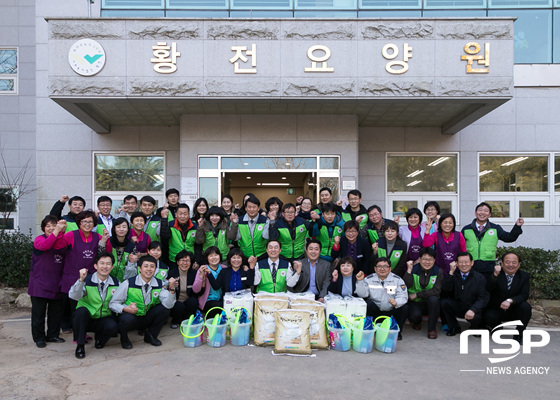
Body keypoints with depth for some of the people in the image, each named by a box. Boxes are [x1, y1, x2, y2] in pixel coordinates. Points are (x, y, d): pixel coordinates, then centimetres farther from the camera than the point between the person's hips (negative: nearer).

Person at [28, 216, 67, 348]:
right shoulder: (39, 239, -6)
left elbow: (64, 252, -4)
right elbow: (44, 246, -32)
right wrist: (57, 231, -40)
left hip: (56, 283, 5)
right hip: (40, 283, -5)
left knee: (56, 311, 11)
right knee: (39, 312, 3)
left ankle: (53, 335, 25)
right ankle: (39, 338, 16)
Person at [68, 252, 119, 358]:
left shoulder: (116, 283, 1)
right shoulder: (86, 280, -8)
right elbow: (74, 297, -25)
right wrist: (81, 280, -38)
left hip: (103, 320, 2)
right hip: (84, 319, -1)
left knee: (113, 327, -31)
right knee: (82, 310, -35)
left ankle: (99, 338, 6)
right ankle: (80, 346, -17)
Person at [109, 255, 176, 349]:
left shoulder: (159, 284, -6)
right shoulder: (128, 284, -13)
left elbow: (168, 305, -16)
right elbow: (112, 303, -9)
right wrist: (125, 309, -27)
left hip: (147, 319, 3)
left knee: (164, 308, -20)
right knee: (128, 319, -36)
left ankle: (151, 335, 3)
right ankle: (124, 338, 1)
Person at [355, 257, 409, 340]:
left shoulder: (397, 280, -3)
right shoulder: (369, 279, -1)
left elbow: (403, 296, -14)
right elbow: (363, 294, -12)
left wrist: (396, 302, -35)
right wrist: (360, 281, -25)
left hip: (392, 313, 1)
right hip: (376, 312, -1)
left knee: (404, 307, -25)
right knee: (368, 303, -29)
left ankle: (398, 331, 0)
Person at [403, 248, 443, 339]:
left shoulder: (438, 272, -4)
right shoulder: (413, 269, -5)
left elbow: (436, 291, -15)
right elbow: (406, 286, -19)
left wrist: (417, 295, -17)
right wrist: (409, 270, -28)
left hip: (430, 304, 1)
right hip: (415, 302, -1)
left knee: (433, 299, -33)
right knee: (415, 315, -31)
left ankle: (432, 329, -14)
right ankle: (417, 322, 11)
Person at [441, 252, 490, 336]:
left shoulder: (480, 278, -3)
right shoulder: (454, 275, 2)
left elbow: (483, 298, -11)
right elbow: (446, 288, -14)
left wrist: (472, 310, -28)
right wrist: (451, 272, -22)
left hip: (472, 309, -2)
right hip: (457, 307, 2)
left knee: (476, 317, -34)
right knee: (443, 302, -24)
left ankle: (475, 329, 9)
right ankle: (454, 328, 1)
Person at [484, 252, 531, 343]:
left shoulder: (524, 276, -1)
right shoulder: (495, 274, -7)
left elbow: (524, 295, -12)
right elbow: (488, 289, -24)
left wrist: (510, 300, -31)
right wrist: (495, 275, -40)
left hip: (514, 311, 1)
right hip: (496, 310, -1)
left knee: (525, 307, -28)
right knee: (489, 318, -31)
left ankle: (519, 334, -6)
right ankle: (496, 327, 9)